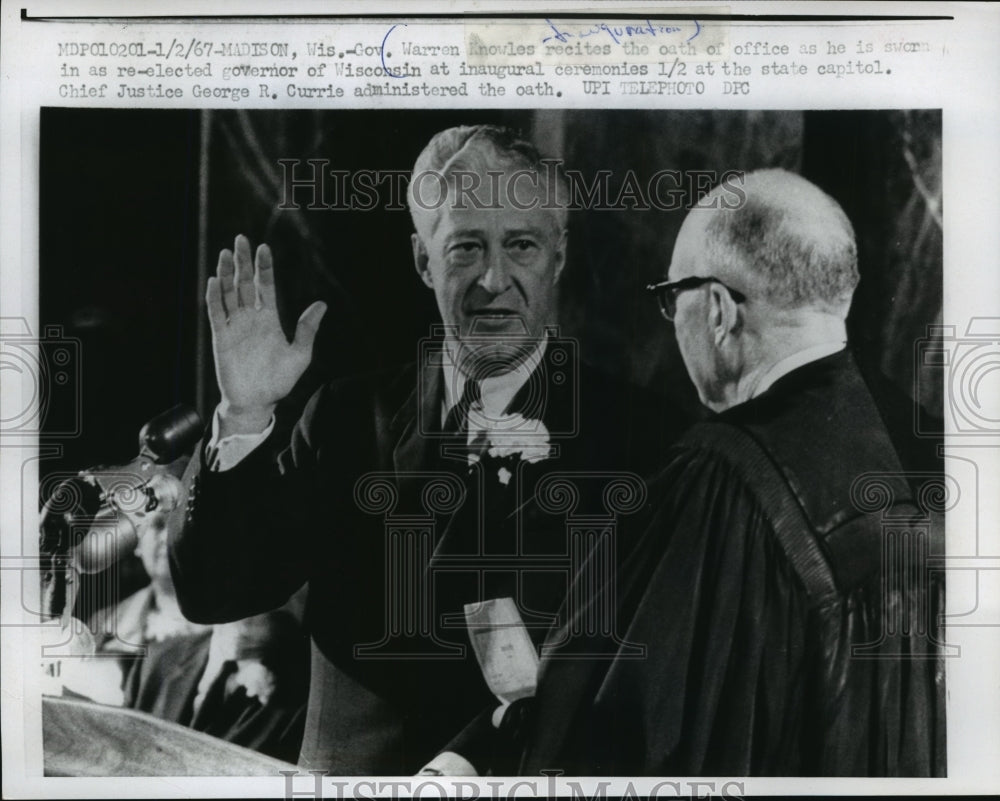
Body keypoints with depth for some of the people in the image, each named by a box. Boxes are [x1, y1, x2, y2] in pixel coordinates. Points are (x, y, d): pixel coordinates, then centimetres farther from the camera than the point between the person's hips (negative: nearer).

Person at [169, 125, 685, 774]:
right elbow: (211, 593, -4)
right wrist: (246, 418, -15)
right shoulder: (351, 416, -1)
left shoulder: (638, 435, -10)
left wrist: (470, 758, -27)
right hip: (353, 767, 2)